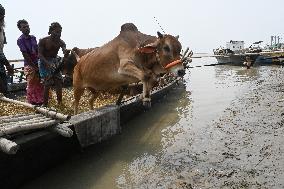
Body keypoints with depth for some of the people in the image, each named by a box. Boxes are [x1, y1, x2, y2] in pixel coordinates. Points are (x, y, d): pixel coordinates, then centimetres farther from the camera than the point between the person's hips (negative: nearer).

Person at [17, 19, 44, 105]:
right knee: (31, 85, 2)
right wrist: (34, 66, -14)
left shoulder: (33, 37, 7)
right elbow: (25, 55, -13)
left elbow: (38, 51, 9)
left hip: (38, 63, 5)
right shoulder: (20, 40, -9)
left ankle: (40, 101, 25)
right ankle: (32, 102, 15)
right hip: (29, 65, -5)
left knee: (40, 84, 11)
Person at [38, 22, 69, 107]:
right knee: (47, 84, -8)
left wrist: (66, 52, -45)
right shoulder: (43, 41, -13)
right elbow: (40, 55, -15)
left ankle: (60, 103, 7)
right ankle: (45, 104, 3)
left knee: (59, 82, -3)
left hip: (55, 62, 4)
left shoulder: (60, 42, -3)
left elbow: (64, 51, -19)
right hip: (44, 63, -4)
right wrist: (48, 63, -31)